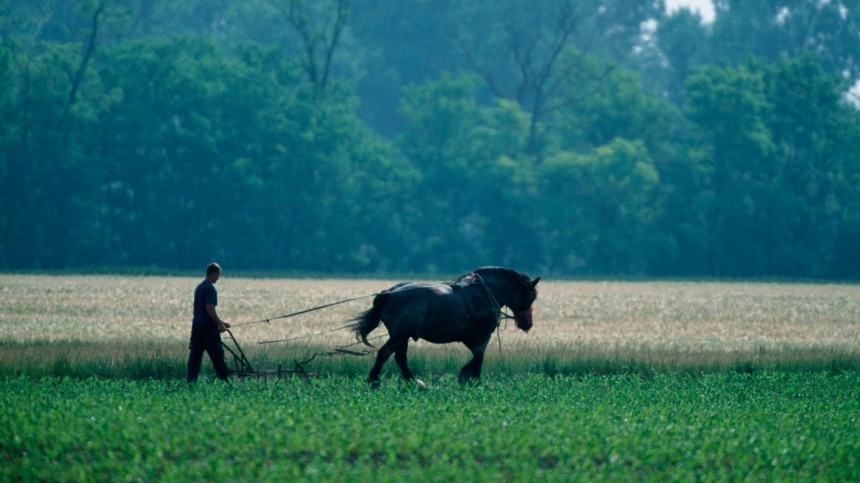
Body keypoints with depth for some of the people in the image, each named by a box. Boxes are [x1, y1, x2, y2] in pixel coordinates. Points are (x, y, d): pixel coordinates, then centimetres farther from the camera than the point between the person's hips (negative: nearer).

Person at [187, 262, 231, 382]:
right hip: (208, 327, -8)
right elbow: (210, 309, -21)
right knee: (217, 355, -2)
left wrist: (220, 321, 25)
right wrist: (220, 324, -14)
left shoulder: (199, 287, 15)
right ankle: (226, 380, 3)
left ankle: (191, 381, 2)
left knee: (195, 355, 6)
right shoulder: (210, 289, -13)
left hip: (196, 325, 8)